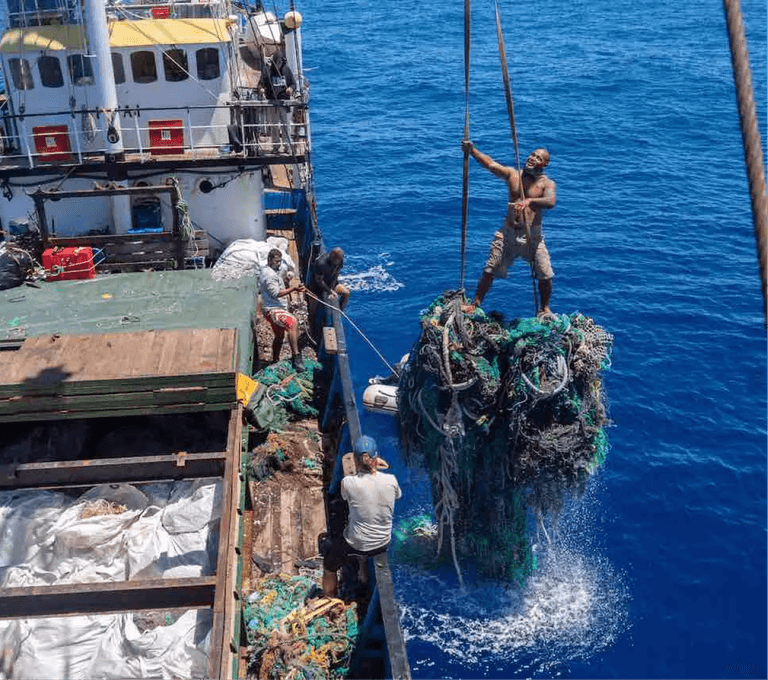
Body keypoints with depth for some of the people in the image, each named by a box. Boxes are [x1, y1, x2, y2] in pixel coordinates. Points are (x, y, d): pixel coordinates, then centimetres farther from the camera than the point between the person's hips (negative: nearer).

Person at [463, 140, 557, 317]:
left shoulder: (546, 183, -3)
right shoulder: (512, 174, 6)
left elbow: (551, 202, -23)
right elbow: (489, 163, -3)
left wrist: (529, 201, -40)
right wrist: (472, 150, -17)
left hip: (532, 236, -2)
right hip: (508, 234, 2)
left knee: (545, 276, -3)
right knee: (489, 271, 3)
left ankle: (545, 309, 20)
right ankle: (476, 304, 18)